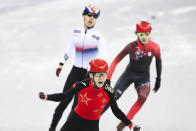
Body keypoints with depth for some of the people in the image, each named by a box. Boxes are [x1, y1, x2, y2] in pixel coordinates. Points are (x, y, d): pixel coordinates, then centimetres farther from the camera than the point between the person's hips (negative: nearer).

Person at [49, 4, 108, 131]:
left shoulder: (98, 37, -7)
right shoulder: (76, 32, 5)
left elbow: (103, 58, -12)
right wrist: (61, 63, 26)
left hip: (89, 74, -3)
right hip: (75, 72, 3)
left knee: (77, 106, -7)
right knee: (64, 101, -2)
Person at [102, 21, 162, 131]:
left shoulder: (155, 47, -14)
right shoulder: (131, 46, -18)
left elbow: (158, 61, 7)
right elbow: (116, 61, -15)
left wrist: (158, 79, 13)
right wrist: (107, 79, -21)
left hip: (144, 76, 0)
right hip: (129, 73, 0)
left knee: (143, 97, -28)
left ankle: (125, 122, -16)